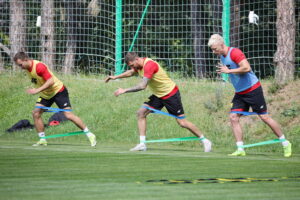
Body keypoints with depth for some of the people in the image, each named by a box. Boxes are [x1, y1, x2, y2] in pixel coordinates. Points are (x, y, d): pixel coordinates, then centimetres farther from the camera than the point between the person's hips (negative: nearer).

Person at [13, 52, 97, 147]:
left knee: (68, 115, -12)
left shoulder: (39, 66, -27)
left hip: (58, 91, -8)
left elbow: (51, 81, -33)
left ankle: (89, 135, -2)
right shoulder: (27, 68, 0)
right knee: (36, 113, -5)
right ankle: (42, 140, 4)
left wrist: (37, 90, -36)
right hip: (45, 94, 9)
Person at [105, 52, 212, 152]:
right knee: (141, 112, -5)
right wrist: (116, 77, 18)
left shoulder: (149, 65, -28)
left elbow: (142, 86, -33)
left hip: (171, 94, -9)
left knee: (182, 122, -6)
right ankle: (142, 144, -5)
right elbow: (131, 72, 25)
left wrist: (125, 90, -29)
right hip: (158, 95, 9)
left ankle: (204, 140, 9)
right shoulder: (139, 65, 1)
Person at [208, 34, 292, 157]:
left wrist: (229, 71, -26)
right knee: (233, 117, -6)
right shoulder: (222, 56, 9)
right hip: (239, 93, 8)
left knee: (264, 117, -3)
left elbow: (246, 68, -32)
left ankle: (285, 144, 11)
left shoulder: (234, 52, -19)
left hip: (252, 90, -8)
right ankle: (240, 149, -5)